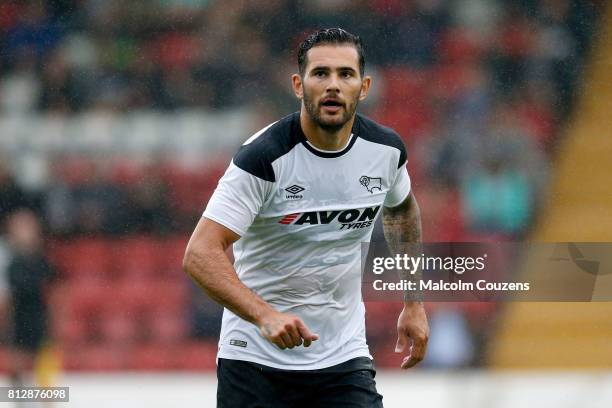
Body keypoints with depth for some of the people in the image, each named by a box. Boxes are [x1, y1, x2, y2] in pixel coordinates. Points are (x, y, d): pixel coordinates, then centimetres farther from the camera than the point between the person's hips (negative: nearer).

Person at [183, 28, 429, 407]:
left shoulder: (386, 149, -3)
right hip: (255, 359, -3)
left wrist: (414, 304, 18)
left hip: (344, 360, 3)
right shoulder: (265, 156, -18)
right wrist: (265, 316, -38)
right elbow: (200, 253, -25)